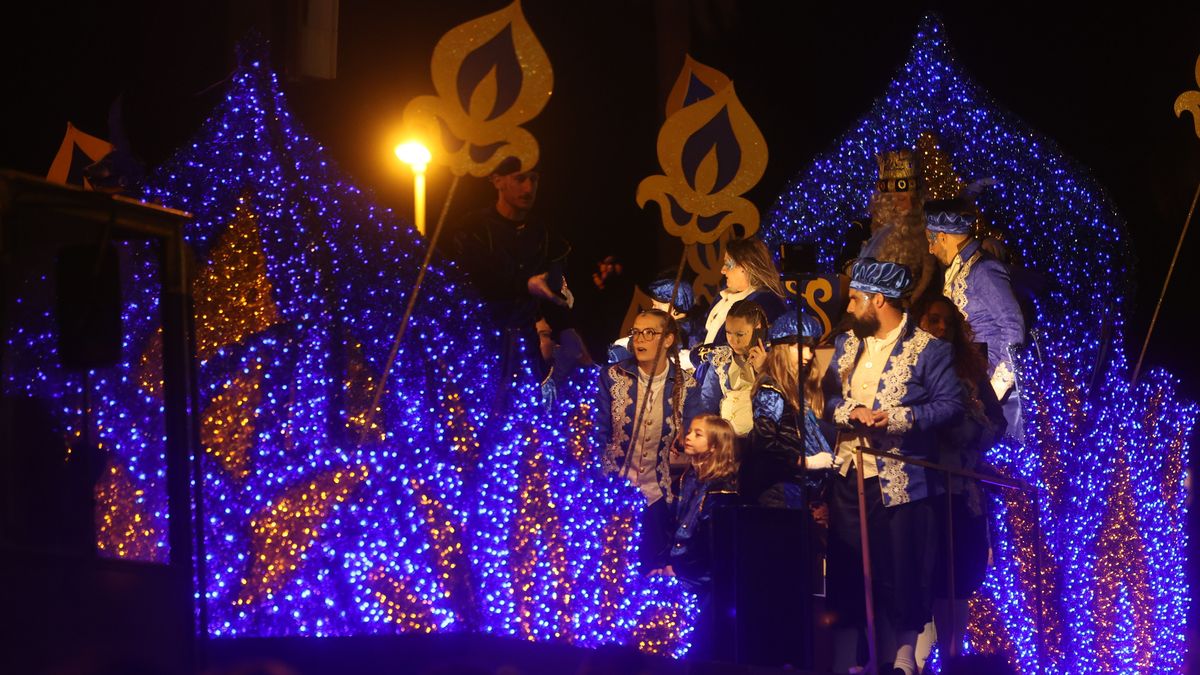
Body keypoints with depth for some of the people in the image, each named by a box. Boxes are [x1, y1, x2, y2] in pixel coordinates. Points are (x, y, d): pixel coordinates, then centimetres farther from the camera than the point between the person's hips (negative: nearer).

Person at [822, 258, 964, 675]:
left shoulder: (928, 349, -7)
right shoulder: (847, 344, 12)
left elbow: (950, 405, -11)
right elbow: (828, 396, 10)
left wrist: (895, 417, -21)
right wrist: (849, 412, -11)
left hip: (899, 480, -5)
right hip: (849, 474, 5)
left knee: (900, 574, 1)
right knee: (846, 570, 8)